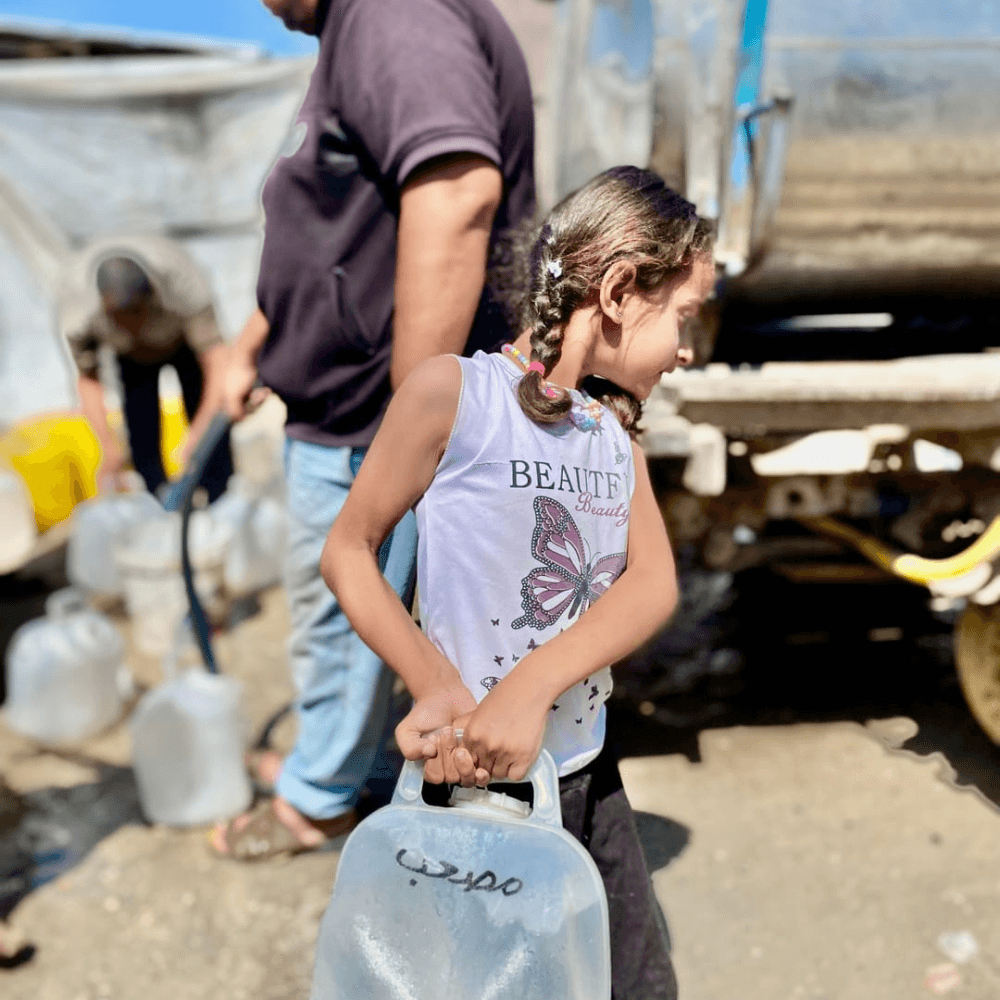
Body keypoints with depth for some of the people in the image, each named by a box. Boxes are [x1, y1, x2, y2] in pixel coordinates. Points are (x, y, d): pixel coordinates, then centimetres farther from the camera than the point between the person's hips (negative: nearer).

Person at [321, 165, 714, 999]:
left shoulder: (617, 429, 5)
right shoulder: (455, 390, -13)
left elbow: (655, 583, -8)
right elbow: (349, 552, -9)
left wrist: (532, 688, -25)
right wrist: (438, 688, -23)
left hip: (588, 774, 6)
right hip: (472, 779, -5)